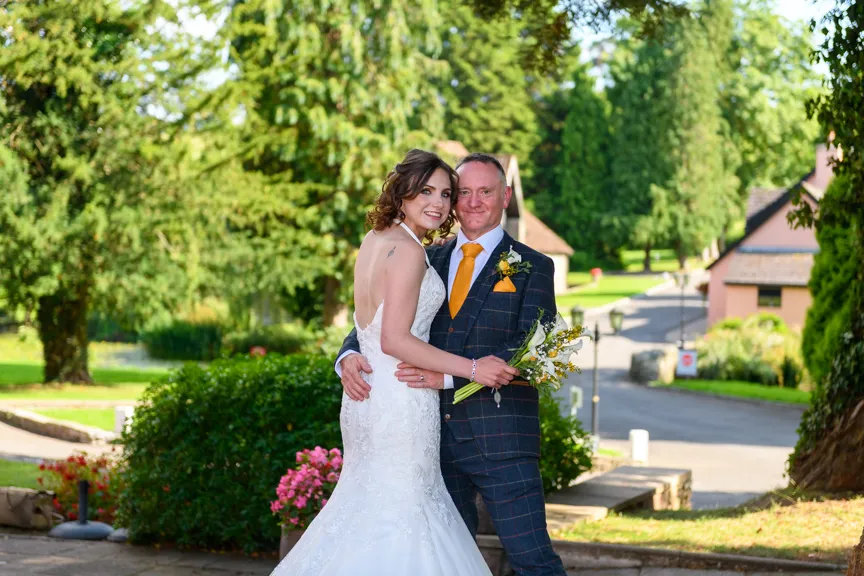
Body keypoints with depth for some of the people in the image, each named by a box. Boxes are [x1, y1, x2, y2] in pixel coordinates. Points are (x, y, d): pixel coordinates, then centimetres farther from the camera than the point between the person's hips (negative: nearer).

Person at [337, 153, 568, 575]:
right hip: (436, 434, 5)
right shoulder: (429, 261, 15)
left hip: (500, 439, -5)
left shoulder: (532, 267, 1)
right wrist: (349, 356, -12)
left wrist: (450, 375, -21)